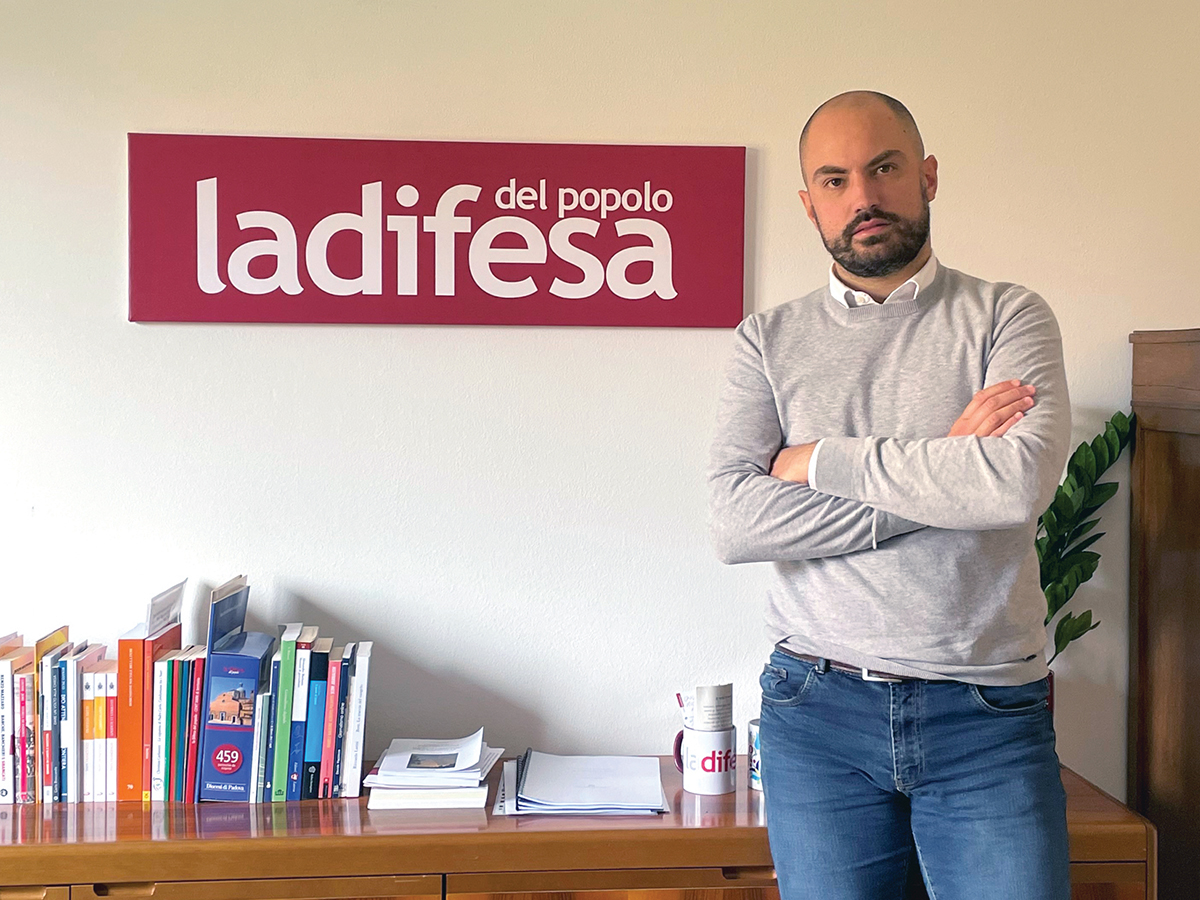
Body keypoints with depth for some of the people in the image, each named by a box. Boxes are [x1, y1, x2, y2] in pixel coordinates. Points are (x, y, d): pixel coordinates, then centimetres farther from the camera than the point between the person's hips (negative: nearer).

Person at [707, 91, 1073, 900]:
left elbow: (1020, 484, -17)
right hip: (819, 711, 1)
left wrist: (819, 460, -10)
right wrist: (944, 475, -12)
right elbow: (734, 523, -10)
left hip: (988, 715, -1)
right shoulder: (771, 340, 5)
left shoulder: (1008, 318, 2)